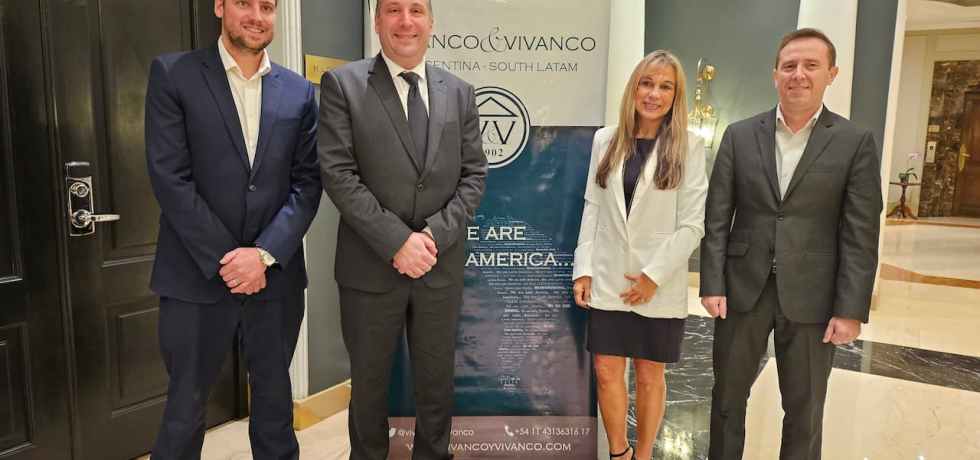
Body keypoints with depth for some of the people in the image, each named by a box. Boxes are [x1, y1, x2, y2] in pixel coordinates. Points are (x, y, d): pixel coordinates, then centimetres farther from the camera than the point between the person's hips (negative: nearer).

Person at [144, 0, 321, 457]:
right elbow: (169, 177, -9)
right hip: (197, 275, -2)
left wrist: (264, 253, -12)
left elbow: (307, 183, 1)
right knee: (185, 405, 11)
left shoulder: (300, 92, 6)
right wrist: (224, 259, -13)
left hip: (277, 275, 3)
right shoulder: (172, 74, -2)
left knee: (274, 395, 16)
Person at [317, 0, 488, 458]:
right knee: (369, 383, 15)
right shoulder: (342, 84, -4)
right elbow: (338, 174, -11)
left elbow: (473, 174, 4)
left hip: (441, 265, 3)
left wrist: (435, 234, -11)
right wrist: (396, 241, -17)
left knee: (436, 381, 16)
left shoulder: (459, 92, 7)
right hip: (370, 266, -2)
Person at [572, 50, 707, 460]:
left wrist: (654, 275, -13)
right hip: (608, 280, 2)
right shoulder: (605, 140, 6)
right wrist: (583, 269, 0)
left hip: (660, 286, -2)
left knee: (649, 376, 10)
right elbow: (592, 208, 5)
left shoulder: (689, 149, -3)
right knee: (607, 373, 6)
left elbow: (693, 224, -6)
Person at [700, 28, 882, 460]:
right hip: (743, 288, 2)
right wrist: (712, 284, -6)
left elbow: (860, 235, -4)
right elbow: (717, 218, 0)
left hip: (810, 297, -1)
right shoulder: (739, 135, 2)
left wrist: (851, 309, -9)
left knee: (804, 409, 12)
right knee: (727, 395, 14)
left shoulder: (855, 142, -2)